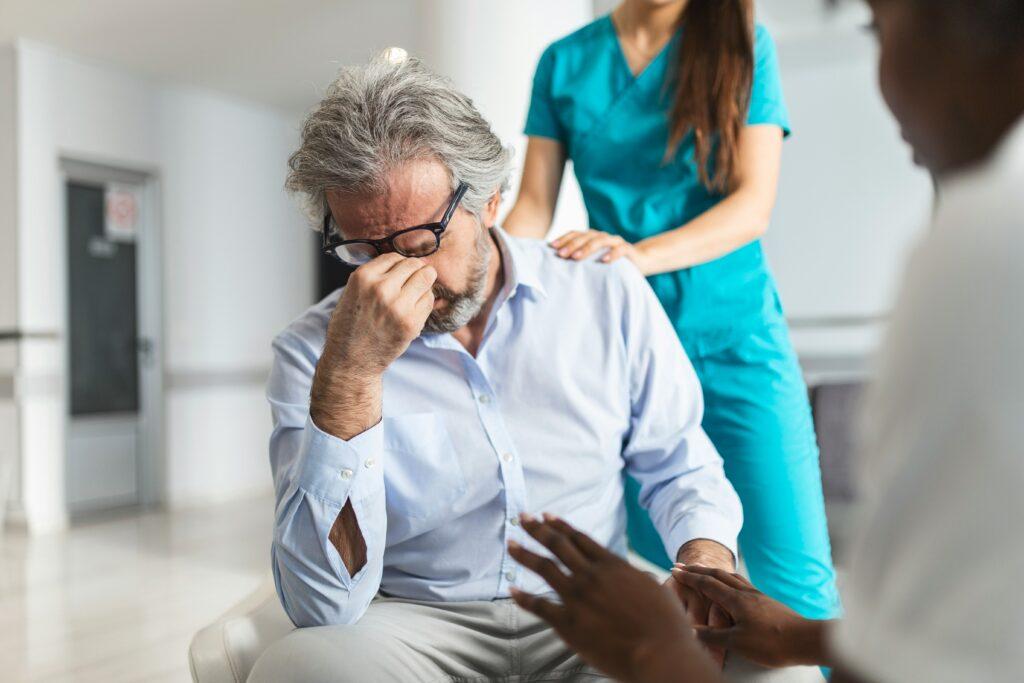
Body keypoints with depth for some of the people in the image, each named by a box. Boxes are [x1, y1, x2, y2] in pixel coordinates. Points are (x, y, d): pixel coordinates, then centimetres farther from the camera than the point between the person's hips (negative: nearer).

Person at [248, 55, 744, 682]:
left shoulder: (609, 298, -2)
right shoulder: (311, 350, -7)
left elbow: (680, 469, 10)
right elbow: (325, 607, -17)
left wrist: (707, 559, -13)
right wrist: (350, 376, -27)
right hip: (415, 622, -1)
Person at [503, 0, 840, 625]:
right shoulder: (565, 63, 7)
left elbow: (754, 204, -9)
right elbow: (533, 208, 4)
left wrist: (640, 256, -25)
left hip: (738, 338, -1)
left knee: (796, 580, -4)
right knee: (668, 578, 8)